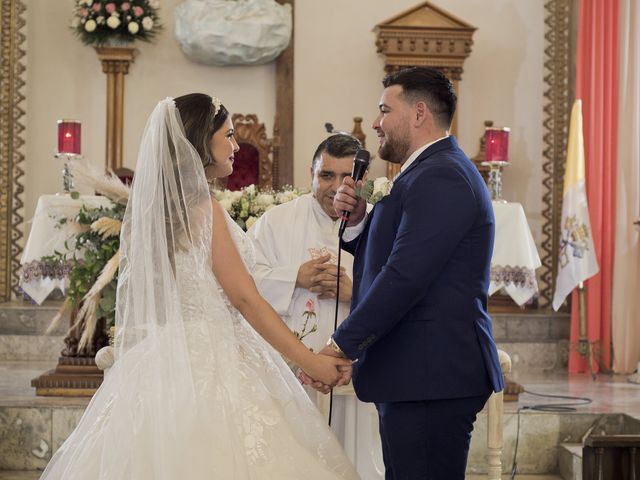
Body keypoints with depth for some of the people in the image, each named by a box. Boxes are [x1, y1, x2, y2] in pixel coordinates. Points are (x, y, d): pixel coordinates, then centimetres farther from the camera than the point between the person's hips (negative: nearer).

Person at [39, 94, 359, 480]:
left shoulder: (152, 206, 12)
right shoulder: (203, 209, -12)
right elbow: (245, 298, -14)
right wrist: (312, 362, -12)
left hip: (160, 358, 9)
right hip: (208, 363, -8)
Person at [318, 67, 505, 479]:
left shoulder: (440, 177, -14)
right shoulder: (437, 171, 19)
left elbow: (404, 276, -22)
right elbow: (386, 256, 20)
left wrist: (341, 345, -18)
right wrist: (358, 219, 3)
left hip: (431, 379, -10)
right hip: (426, 373, 11)